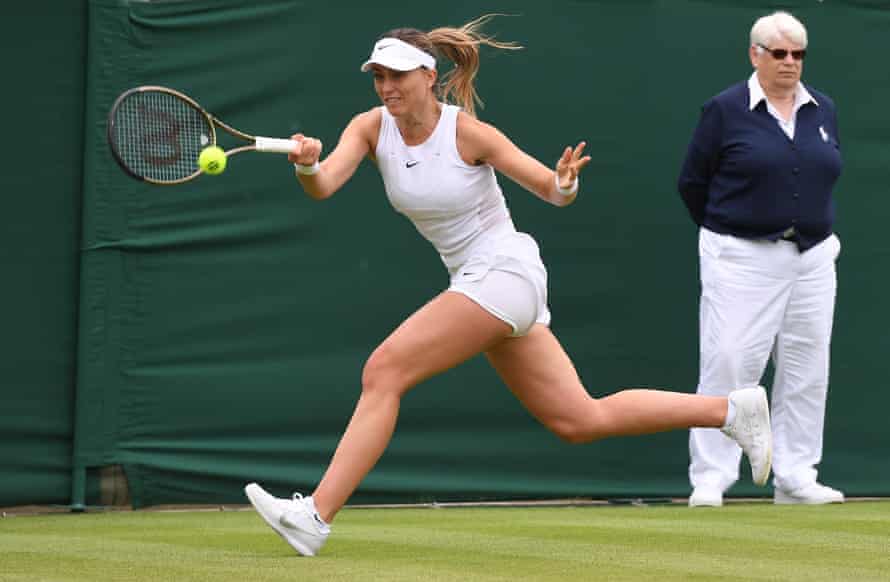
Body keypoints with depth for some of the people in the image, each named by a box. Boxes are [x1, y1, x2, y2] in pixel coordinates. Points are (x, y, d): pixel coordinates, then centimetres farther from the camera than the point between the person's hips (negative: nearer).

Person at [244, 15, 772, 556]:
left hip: (504, 272, -7)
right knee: (582, 421, 11)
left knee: (383, 371, -18)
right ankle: (732, 409, 22)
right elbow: (323, 186, -18)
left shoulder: (469, 133, -15)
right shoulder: (372, 127, -1)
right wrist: (307, 167, -40)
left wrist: (565, 183, -32)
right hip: (475, 280, 7)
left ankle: (316, 515, -17)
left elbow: (555, 191, -8)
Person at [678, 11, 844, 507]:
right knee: (729, 364, -10)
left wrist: (814, 228, 15)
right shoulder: (726, 111, -4)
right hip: (743, 259, -5)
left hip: (813, 258, 5)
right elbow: (692, 183, 1)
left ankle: (795, 477, 12)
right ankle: (709, 479, -6)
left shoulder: (823, 110, 9)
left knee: (807, 370, 5)